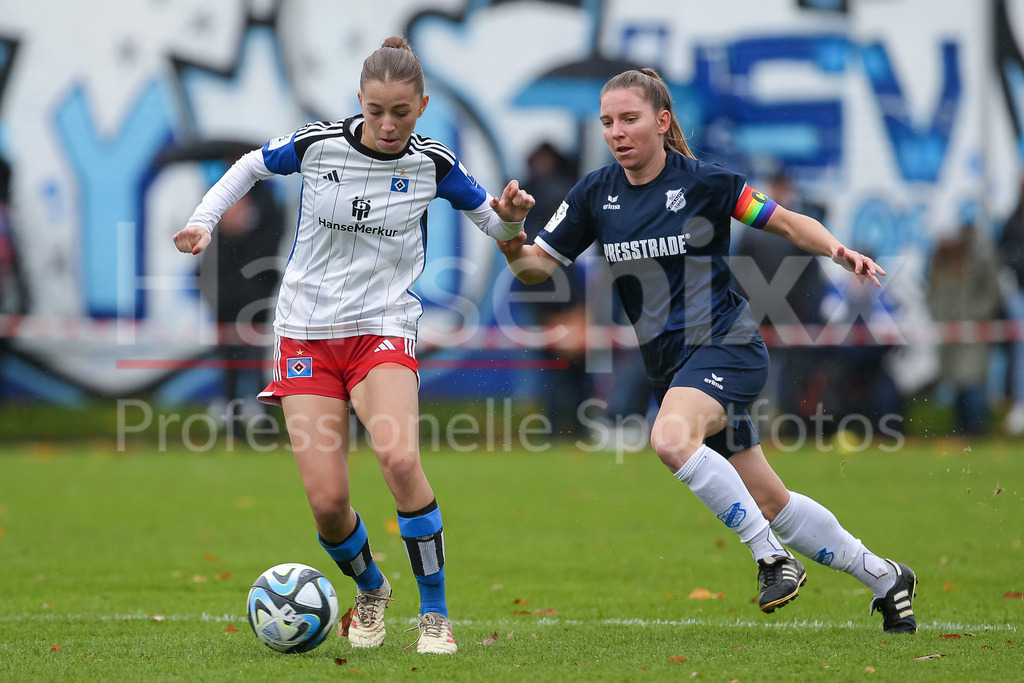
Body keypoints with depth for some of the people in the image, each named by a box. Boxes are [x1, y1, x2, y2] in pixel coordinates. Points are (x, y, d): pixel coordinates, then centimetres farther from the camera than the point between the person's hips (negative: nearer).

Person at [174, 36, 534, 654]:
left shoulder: (432, 163, -4)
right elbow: (252, 166, 14)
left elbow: (492, 220, 8)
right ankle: (371, 590, 25)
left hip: (384, 329, -1)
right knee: (326, 500, -9)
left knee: (400, 458, -29)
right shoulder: (318, 144, -5)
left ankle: (435, 613, -14)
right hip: (308, 331, 1)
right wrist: (204, 220, 2)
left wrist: (510, 216, -15)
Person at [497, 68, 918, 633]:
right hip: (669, 365, 6)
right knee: (767, 502, 10)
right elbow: (541, 264, 3)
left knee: (672, 438, -35)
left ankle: (772, 555, -22)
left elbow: (785, 222, -1)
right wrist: (515, 253, -20)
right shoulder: (596, 193, 2)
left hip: (726, 345, -6)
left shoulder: (704, 182, -10)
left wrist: (839, 251, -19)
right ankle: (884, 578, 27)